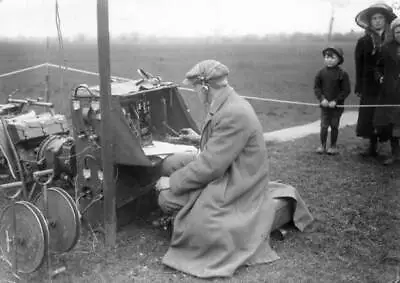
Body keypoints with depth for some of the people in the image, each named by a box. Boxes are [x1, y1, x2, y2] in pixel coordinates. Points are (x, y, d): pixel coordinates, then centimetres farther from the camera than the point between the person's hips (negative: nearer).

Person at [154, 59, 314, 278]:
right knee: (169, 164, 8)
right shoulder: (227, 104, 3)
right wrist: (200, 138, 34)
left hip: (233, 185, -10)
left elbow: (210, 166, -28)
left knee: (167, 199, -15)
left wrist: (172, 183, -19)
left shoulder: (234, 114, -28)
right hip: (226, 171, 10)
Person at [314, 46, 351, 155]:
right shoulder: (321, 73, -2)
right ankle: (322, 145, 17)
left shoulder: (342, 74, -9)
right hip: (325, 105, 2)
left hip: (337, 105, -1)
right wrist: (322, 98, -11)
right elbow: (316, 87, 3)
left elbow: (346, 90, -8)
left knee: (334, 126, 9)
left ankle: (333, 146, 23)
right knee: (324, 126, 2)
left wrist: (336, 101, -15)